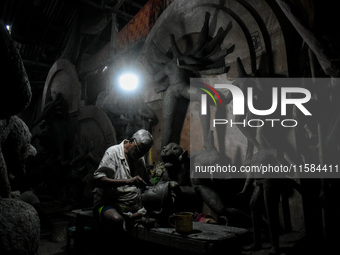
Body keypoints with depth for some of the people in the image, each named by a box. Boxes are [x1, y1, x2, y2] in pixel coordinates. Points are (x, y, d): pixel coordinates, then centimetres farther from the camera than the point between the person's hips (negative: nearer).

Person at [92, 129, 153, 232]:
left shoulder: (140, 159, 16)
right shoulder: (113, 152, -5)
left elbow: (145, 183, 26)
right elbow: (98, 180, -18)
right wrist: (127, 181, -26)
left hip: (134, 208, 6)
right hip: (108, 203, -6)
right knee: (117, 220, -39)